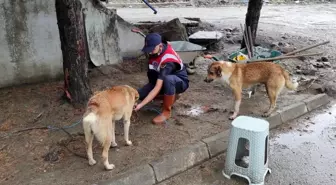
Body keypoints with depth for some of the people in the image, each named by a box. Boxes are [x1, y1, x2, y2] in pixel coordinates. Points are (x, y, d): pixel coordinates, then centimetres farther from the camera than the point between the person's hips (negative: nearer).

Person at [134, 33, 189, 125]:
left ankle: (166, 111, -22)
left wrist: (141, 105, -46)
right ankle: (172, 96, 7)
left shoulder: (168, 60, -37)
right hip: (161, 80, 7)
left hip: (180, 82, -7)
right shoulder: (156, 48, -15)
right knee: (140, 94, -11)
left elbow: (157, 88, -42)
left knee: (168, 79, -44)